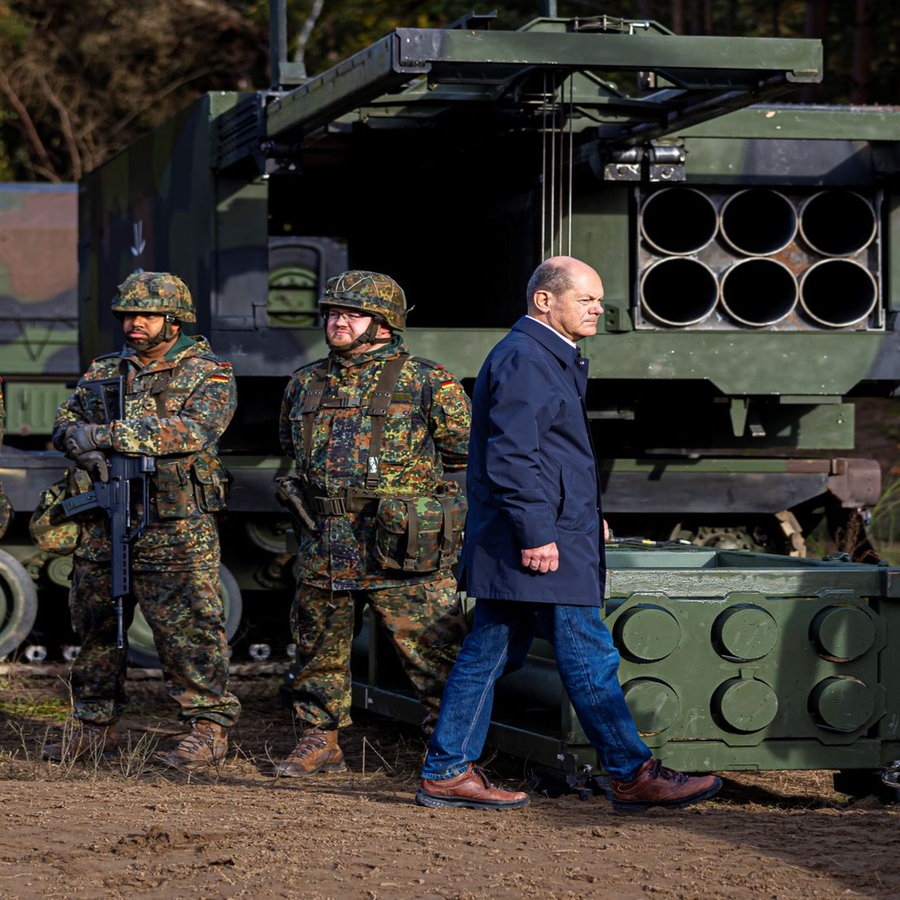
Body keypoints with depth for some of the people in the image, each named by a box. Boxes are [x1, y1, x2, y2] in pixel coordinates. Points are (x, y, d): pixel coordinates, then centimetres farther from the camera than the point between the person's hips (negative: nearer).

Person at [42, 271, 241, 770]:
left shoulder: (209, 373, -1)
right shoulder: (103, 371, 17)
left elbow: (194, 429, -17)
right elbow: (66, 420, 10)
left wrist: (111, 434, -21)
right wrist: (86, 447, -15)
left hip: (177, 527, -6)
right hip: (104, 523, 6)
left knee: (186, 626, -8)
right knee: (95, 623, 10)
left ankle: (209, 725, -2)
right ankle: (94, 724, 21)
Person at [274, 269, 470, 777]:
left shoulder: (427, 384, -3)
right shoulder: (306, 384, 12)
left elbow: (467, 454, 3)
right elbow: (294, 450, 28)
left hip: (403, 558, -5)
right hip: (324, 553, 5)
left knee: (433, 653, -7)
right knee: (318, 648, 12)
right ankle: (320, 740, 26)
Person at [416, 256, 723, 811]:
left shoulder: (550, 359, 21)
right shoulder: (525, 359, -14)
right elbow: (510, 455, -21)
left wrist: (585, 513, 23)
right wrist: (535, 533, -23)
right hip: (541, 542, -11)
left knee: (491, 652, 10)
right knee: (589, 658, -6)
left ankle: (447, 773, 12)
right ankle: (633, 775, -2)